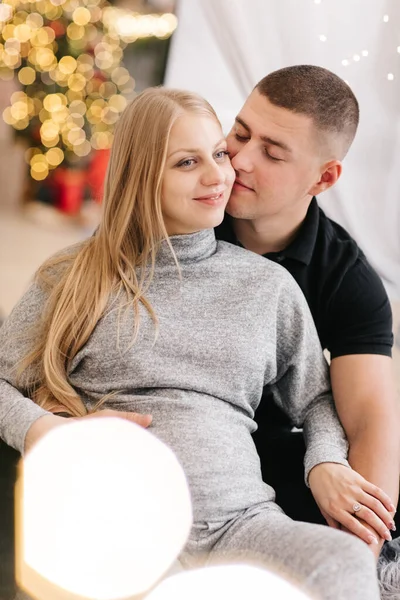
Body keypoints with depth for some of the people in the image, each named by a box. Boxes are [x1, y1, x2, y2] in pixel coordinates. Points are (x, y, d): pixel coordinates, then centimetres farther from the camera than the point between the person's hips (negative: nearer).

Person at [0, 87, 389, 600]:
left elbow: (315, 400, 27)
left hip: (241, 517, 2)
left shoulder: (269, 285, 19)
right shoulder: (78, 276, 13)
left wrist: (327, 464, 6)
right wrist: (42, 431, -7)